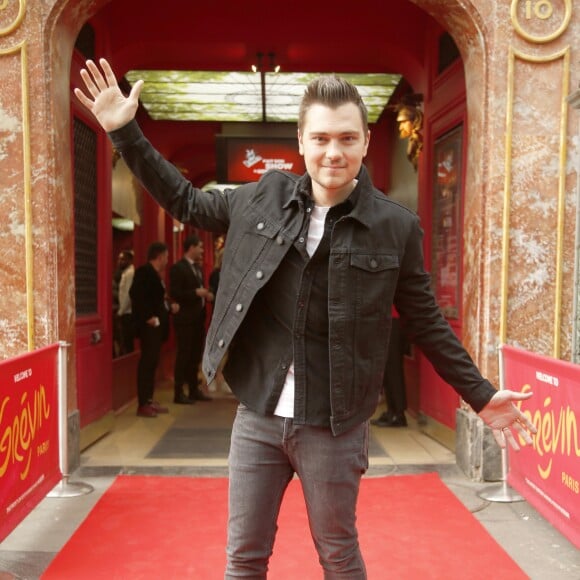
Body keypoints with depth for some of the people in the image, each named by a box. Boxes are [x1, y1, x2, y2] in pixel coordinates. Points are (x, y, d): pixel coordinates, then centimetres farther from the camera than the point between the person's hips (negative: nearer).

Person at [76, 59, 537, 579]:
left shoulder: (396, 227, -7)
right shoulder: (264, 197, -1)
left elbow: (426, 323, 2)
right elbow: (187, 202, 13)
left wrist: (481, 395, 2)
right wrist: (126, 132, 9)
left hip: (333, 426, -2)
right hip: (258, 417, 3)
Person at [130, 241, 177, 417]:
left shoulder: (154, 273, 17)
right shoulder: (144, 272, -11)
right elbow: (136, 295, -21)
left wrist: (169, 307, 15)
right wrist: (148, 316, -23)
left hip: (156, 325, 10)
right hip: (149, 325, -10)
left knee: (152, 363, 12)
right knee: (147, 363, -7)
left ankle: (149, 400, 19)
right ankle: (143, 404, -4)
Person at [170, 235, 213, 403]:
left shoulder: (197, 268, 16)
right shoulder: (178, 268, -11)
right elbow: (174, 294, -18)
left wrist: (205, 294, 4)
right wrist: (196, 293, -21)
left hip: (198, 318, 8)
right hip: (185, 319, -8)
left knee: (195, 356, 13)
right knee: (183, 356, -3)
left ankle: (194, 390, 21)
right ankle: (179, 393, 5)